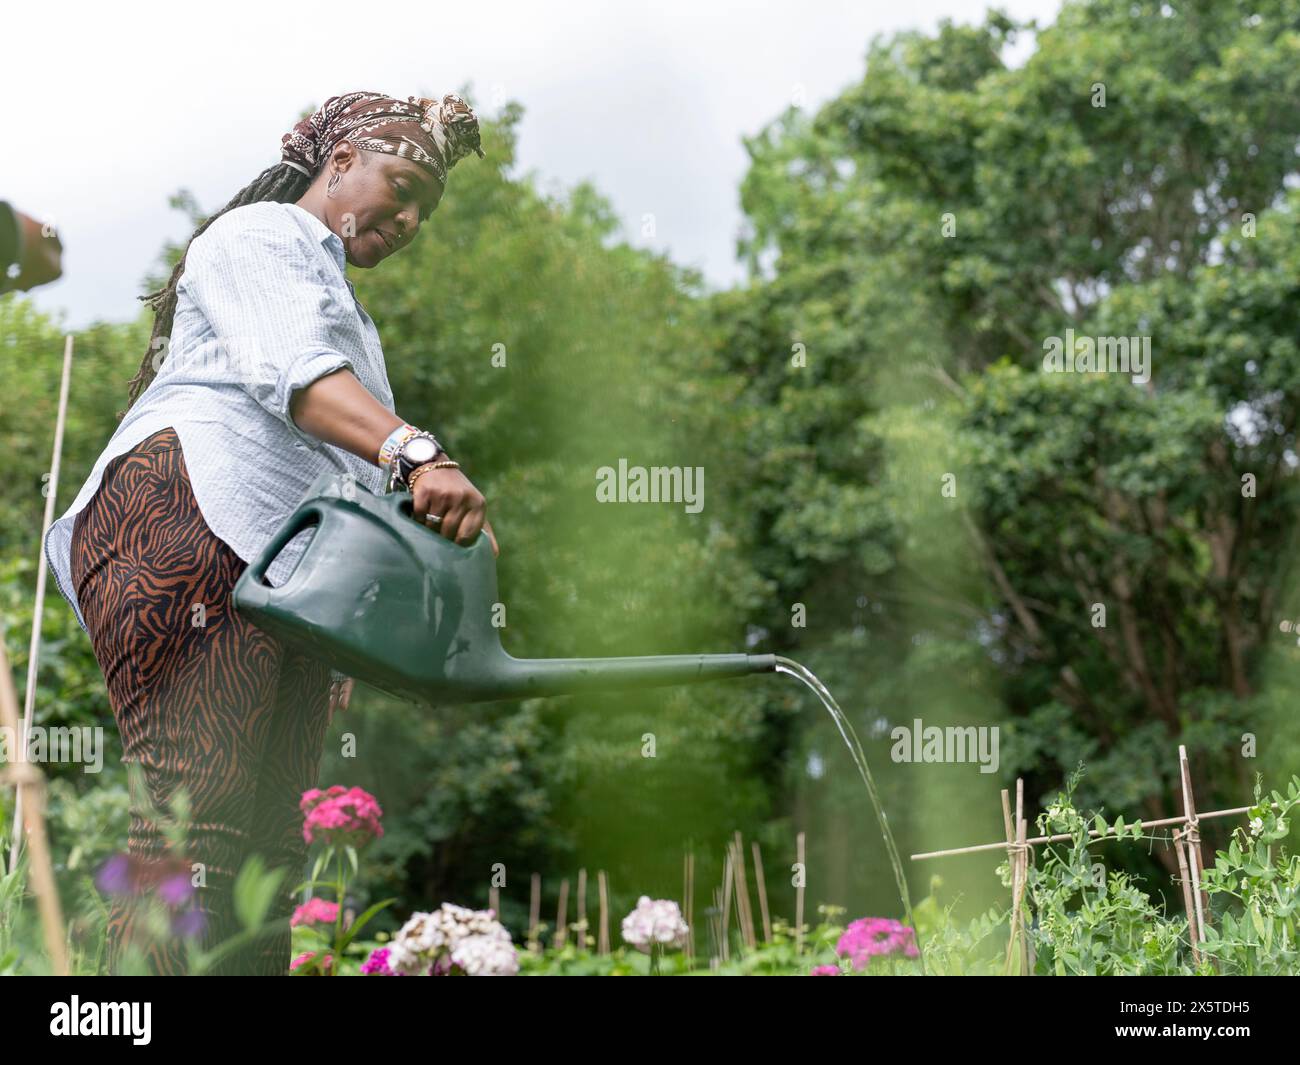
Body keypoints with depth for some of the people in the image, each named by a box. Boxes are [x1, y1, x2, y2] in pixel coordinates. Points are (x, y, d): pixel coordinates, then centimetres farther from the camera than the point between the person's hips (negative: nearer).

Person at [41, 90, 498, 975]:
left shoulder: (346, 314, 36)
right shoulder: (258, 235, 9)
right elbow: (292, 371, -13)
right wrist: (417, 454, -29)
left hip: (290, 579, 10)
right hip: (191, 525, -9)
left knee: (272, 844, 0)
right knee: (193, 829, -20)